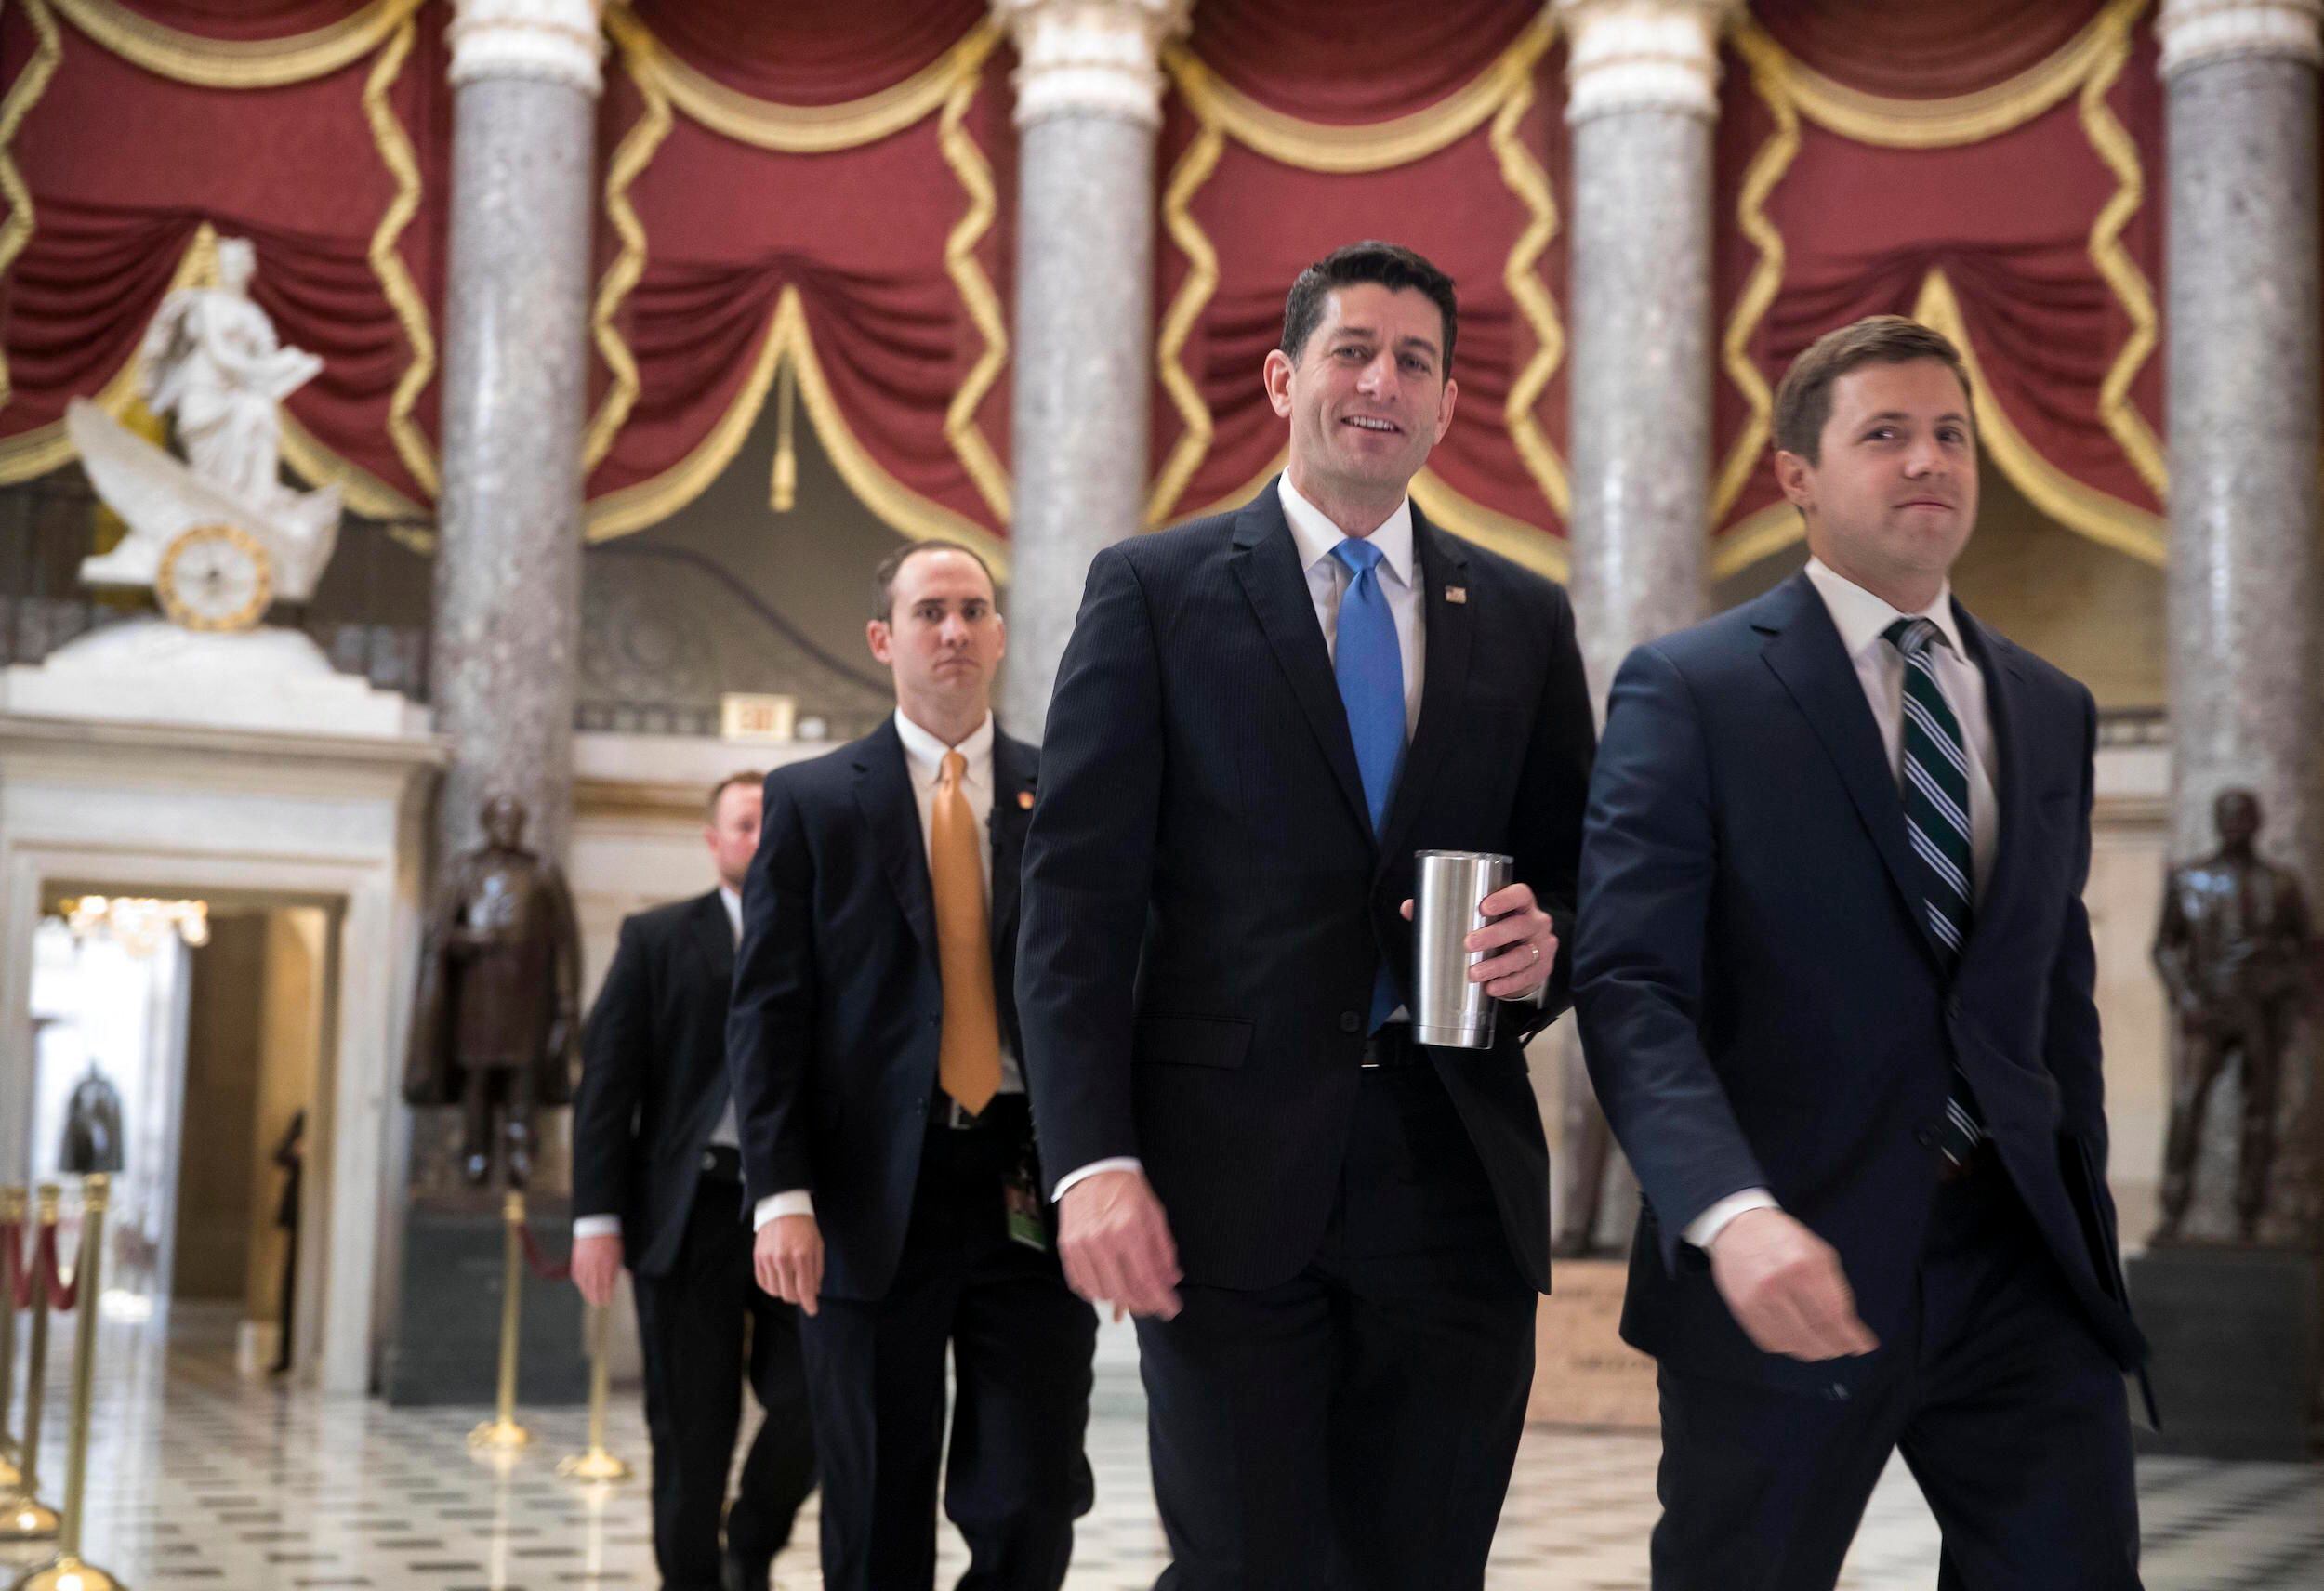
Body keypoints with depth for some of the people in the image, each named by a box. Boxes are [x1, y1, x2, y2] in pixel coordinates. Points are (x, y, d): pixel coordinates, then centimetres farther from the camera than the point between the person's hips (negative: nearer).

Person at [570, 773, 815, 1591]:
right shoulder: (656, 938, 8)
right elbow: (606, 1081, 3)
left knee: (812, 1401, -8)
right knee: (691, 1432, 2)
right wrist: (597, 1215, -6)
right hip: (690, 1210, -1)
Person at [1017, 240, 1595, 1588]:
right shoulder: (1154, 590, 3)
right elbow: (1078, 900, -2)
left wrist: (1544, 949, -7)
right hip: (1231, 1168, -3)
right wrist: (1095, 1160, -12)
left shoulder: (1524, 618, 12)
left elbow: (1578, 881, 17)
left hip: (1455, 1171, 3)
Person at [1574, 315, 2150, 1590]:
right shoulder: (1689, 691, -4)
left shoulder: (2052, 712, 14)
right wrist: (1732, 1211, -28)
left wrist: (2085, 1231, 16)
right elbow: (1630, 986, -14)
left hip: (2016, 1261, 4)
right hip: (1786, 1267, -4)